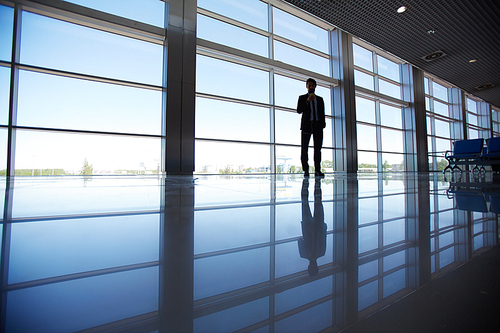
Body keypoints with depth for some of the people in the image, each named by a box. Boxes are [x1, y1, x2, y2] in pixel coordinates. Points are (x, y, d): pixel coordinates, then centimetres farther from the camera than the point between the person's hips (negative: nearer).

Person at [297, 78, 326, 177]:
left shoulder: (320, 99, 22)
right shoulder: (302, 98, 13)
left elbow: (322, 113, 18)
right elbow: (299, 110, -2)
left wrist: (323, 124, 5)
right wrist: (307, 101, -13)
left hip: (318, 125, 2)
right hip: (306, 125, -2)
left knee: (318, 147, -6)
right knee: (304, 148, -6)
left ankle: (317, 170, -4)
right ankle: (306, 170, -1)